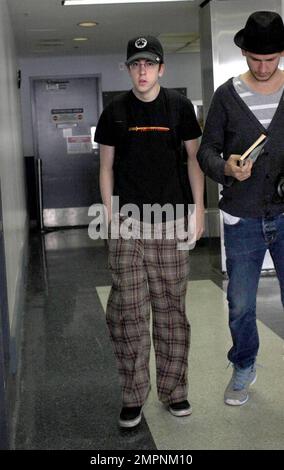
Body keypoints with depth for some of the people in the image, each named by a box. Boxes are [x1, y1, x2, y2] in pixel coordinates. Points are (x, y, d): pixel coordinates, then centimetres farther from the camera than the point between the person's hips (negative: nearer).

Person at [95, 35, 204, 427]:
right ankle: (133, 397, 9)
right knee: (127, 311, -2)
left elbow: (194, 157, 9)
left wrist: (199, 208, 3)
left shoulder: (179, 107, 4)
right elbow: (106, 166, 10)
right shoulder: (115, 112, 5)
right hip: (127, 225, 0)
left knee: (171, 310, 4)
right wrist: (110, 213, 3)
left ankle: (173, 390, 17)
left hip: (170, 222, 0)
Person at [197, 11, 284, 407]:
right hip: (242, 219, 1)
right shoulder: (226, 96, 0)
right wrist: (226, 168, -19)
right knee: (240, 306, 11)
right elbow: (206, 150, 3)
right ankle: (243, 369, 34)